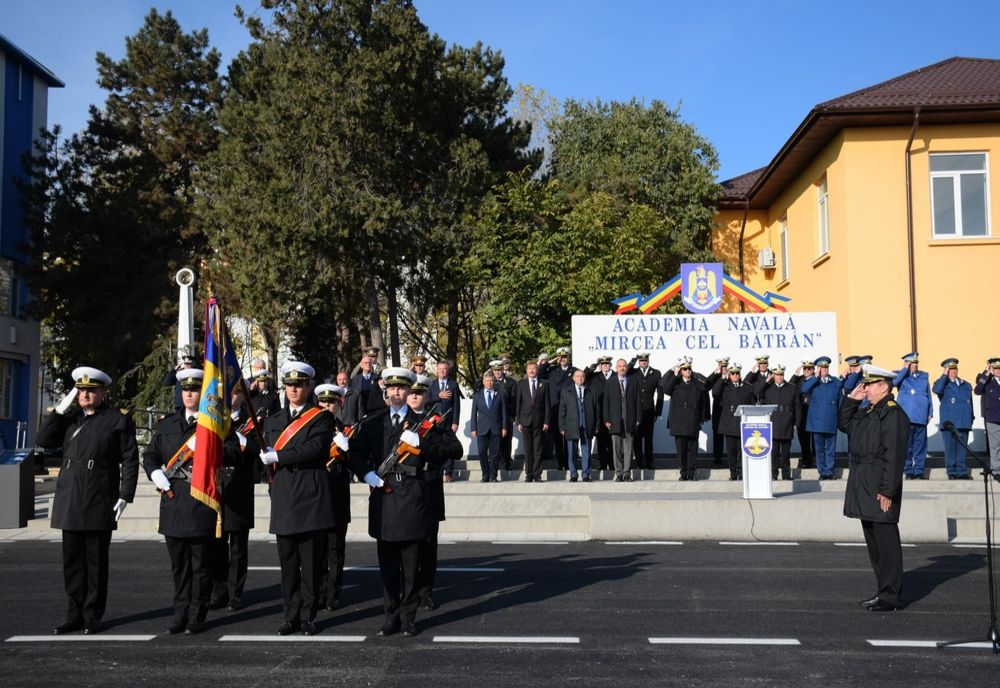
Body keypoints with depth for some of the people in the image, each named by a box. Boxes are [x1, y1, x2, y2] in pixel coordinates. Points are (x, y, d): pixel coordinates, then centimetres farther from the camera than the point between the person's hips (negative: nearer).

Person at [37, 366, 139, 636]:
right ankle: (75, 615, 19)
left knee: (96, 562, 4)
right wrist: (59, 409, -3)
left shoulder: (119, 419, -1)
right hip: (69, 502, 5)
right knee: (72, 561, 9)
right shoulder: (69, 419, 15)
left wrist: (125, 496, -10)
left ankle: (93, 617, 13)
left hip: (99, 503, -5)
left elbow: (130, 460, -4)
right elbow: (42, 440, 4)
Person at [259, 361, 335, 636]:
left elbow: (315, 448, -17)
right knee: (287, 562, 7)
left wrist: (277, 456, -14)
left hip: (311, 499, -4)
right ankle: (291, 616, 16)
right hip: (283, 500, 5)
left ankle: (308, 616, 10)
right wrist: (273, 486, 1)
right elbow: (266, 458, 17)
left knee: (311, 562, 1)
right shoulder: (273, 421, 18)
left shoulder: (321, 418, 0)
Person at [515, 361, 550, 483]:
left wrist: (546, 421, -3)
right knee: (527, 450, 3)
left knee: (538, 450, 0)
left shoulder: (544, 384, 6)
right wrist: (518, 421, -1)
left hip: (539, 421, -1)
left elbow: (547, 404, 4)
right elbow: (517, 403, 6)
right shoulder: (521, 384, 8)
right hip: (525, 420, 1)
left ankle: (537, 475, 6)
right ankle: (528, 475, 9)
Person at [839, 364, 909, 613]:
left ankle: (892, 596, 5)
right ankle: (884, 590, 26)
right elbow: (844, 424, 28)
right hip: (863, 485, 10)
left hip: (880, 487, -10)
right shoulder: (867, 411, 13)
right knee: (873, 540, 15)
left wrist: (887, 491, -22)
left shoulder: (893, 414, -15)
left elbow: (894, 455, -20)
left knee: (886, 540, -3)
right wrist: (851, 399, 15)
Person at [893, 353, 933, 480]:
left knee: (920, 444, 4)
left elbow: (928, 395, 17)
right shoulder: (901, 375, 6)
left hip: (921, 416, 3)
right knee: (907, 444, -3)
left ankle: (919, 470, 11)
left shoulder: (924, 376, 16)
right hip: (906, 416, -3)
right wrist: (906, 369, -10)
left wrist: (930, 412, 10)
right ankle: (908, 471, 4)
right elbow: (894, 382, -18)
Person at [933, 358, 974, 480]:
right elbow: (937, 390, -19)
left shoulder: (967, 385, 19)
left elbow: (970, 404, 22)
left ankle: (961, 471, 9)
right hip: (949, 423, -4)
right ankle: (952, 472, 3)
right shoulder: (943, 384, 6)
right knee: (950, 449, -2)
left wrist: (970, 419, 16)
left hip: (964, 423, 4)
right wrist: (944, 375, -10)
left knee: (962, 449, 4)